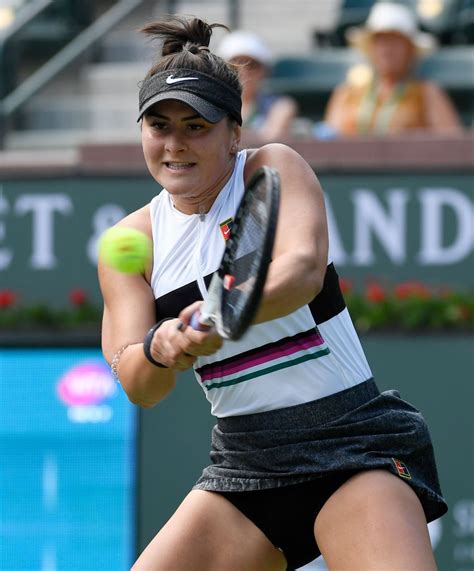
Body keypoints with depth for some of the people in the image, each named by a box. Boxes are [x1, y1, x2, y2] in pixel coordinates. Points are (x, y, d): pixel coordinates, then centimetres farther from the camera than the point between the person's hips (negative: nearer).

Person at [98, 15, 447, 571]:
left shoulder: (274, 168, -6)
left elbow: (303, 270, -25)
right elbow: (137, 386, -4)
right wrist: (159, 351, -28)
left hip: (350, 439, -5)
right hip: (243, 460, 5)